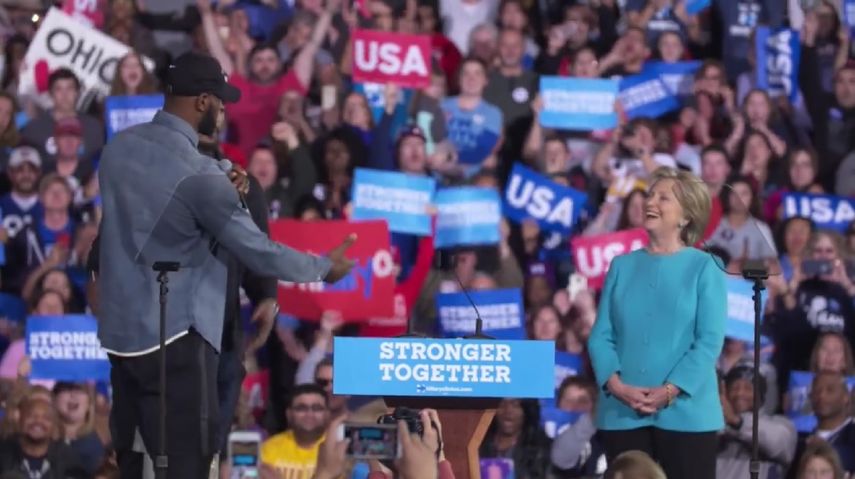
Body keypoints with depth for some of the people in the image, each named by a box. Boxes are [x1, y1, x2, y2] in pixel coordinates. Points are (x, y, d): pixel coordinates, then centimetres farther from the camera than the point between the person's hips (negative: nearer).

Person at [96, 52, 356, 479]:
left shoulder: (119, 147, 4)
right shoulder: (198, 174, -19)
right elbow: (258, 252, -14)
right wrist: (325, 267, 1)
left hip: (119, 328, 8)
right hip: (172, 334, -8)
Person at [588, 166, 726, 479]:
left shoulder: (704, 268, 2)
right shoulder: (622, 265, 12)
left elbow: (710, 340, -6)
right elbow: (601, 335, 7)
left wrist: (670, 391, -17)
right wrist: (615, 383, -11)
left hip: (685, 412, -3)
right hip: (622, 413, 3)